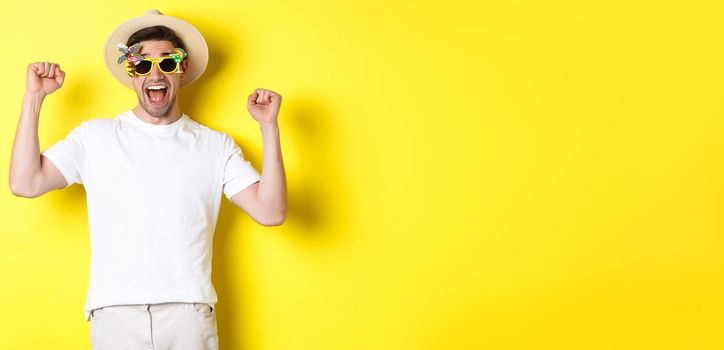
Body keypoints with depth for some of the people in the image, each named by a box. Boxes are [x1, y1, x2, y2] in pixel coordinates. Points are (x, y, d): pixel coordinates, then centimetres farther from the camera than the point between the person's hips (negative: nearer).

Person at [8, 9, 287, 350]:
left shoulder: (216, 146, 8)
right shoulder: (95, 136, 8)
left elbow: (270, 212, -1)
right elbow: (25, 184, -1)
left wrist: (269, 126, -7)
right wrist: (34, 97, -1)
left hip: (189, 312, 0)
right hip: (114, 313, 0)